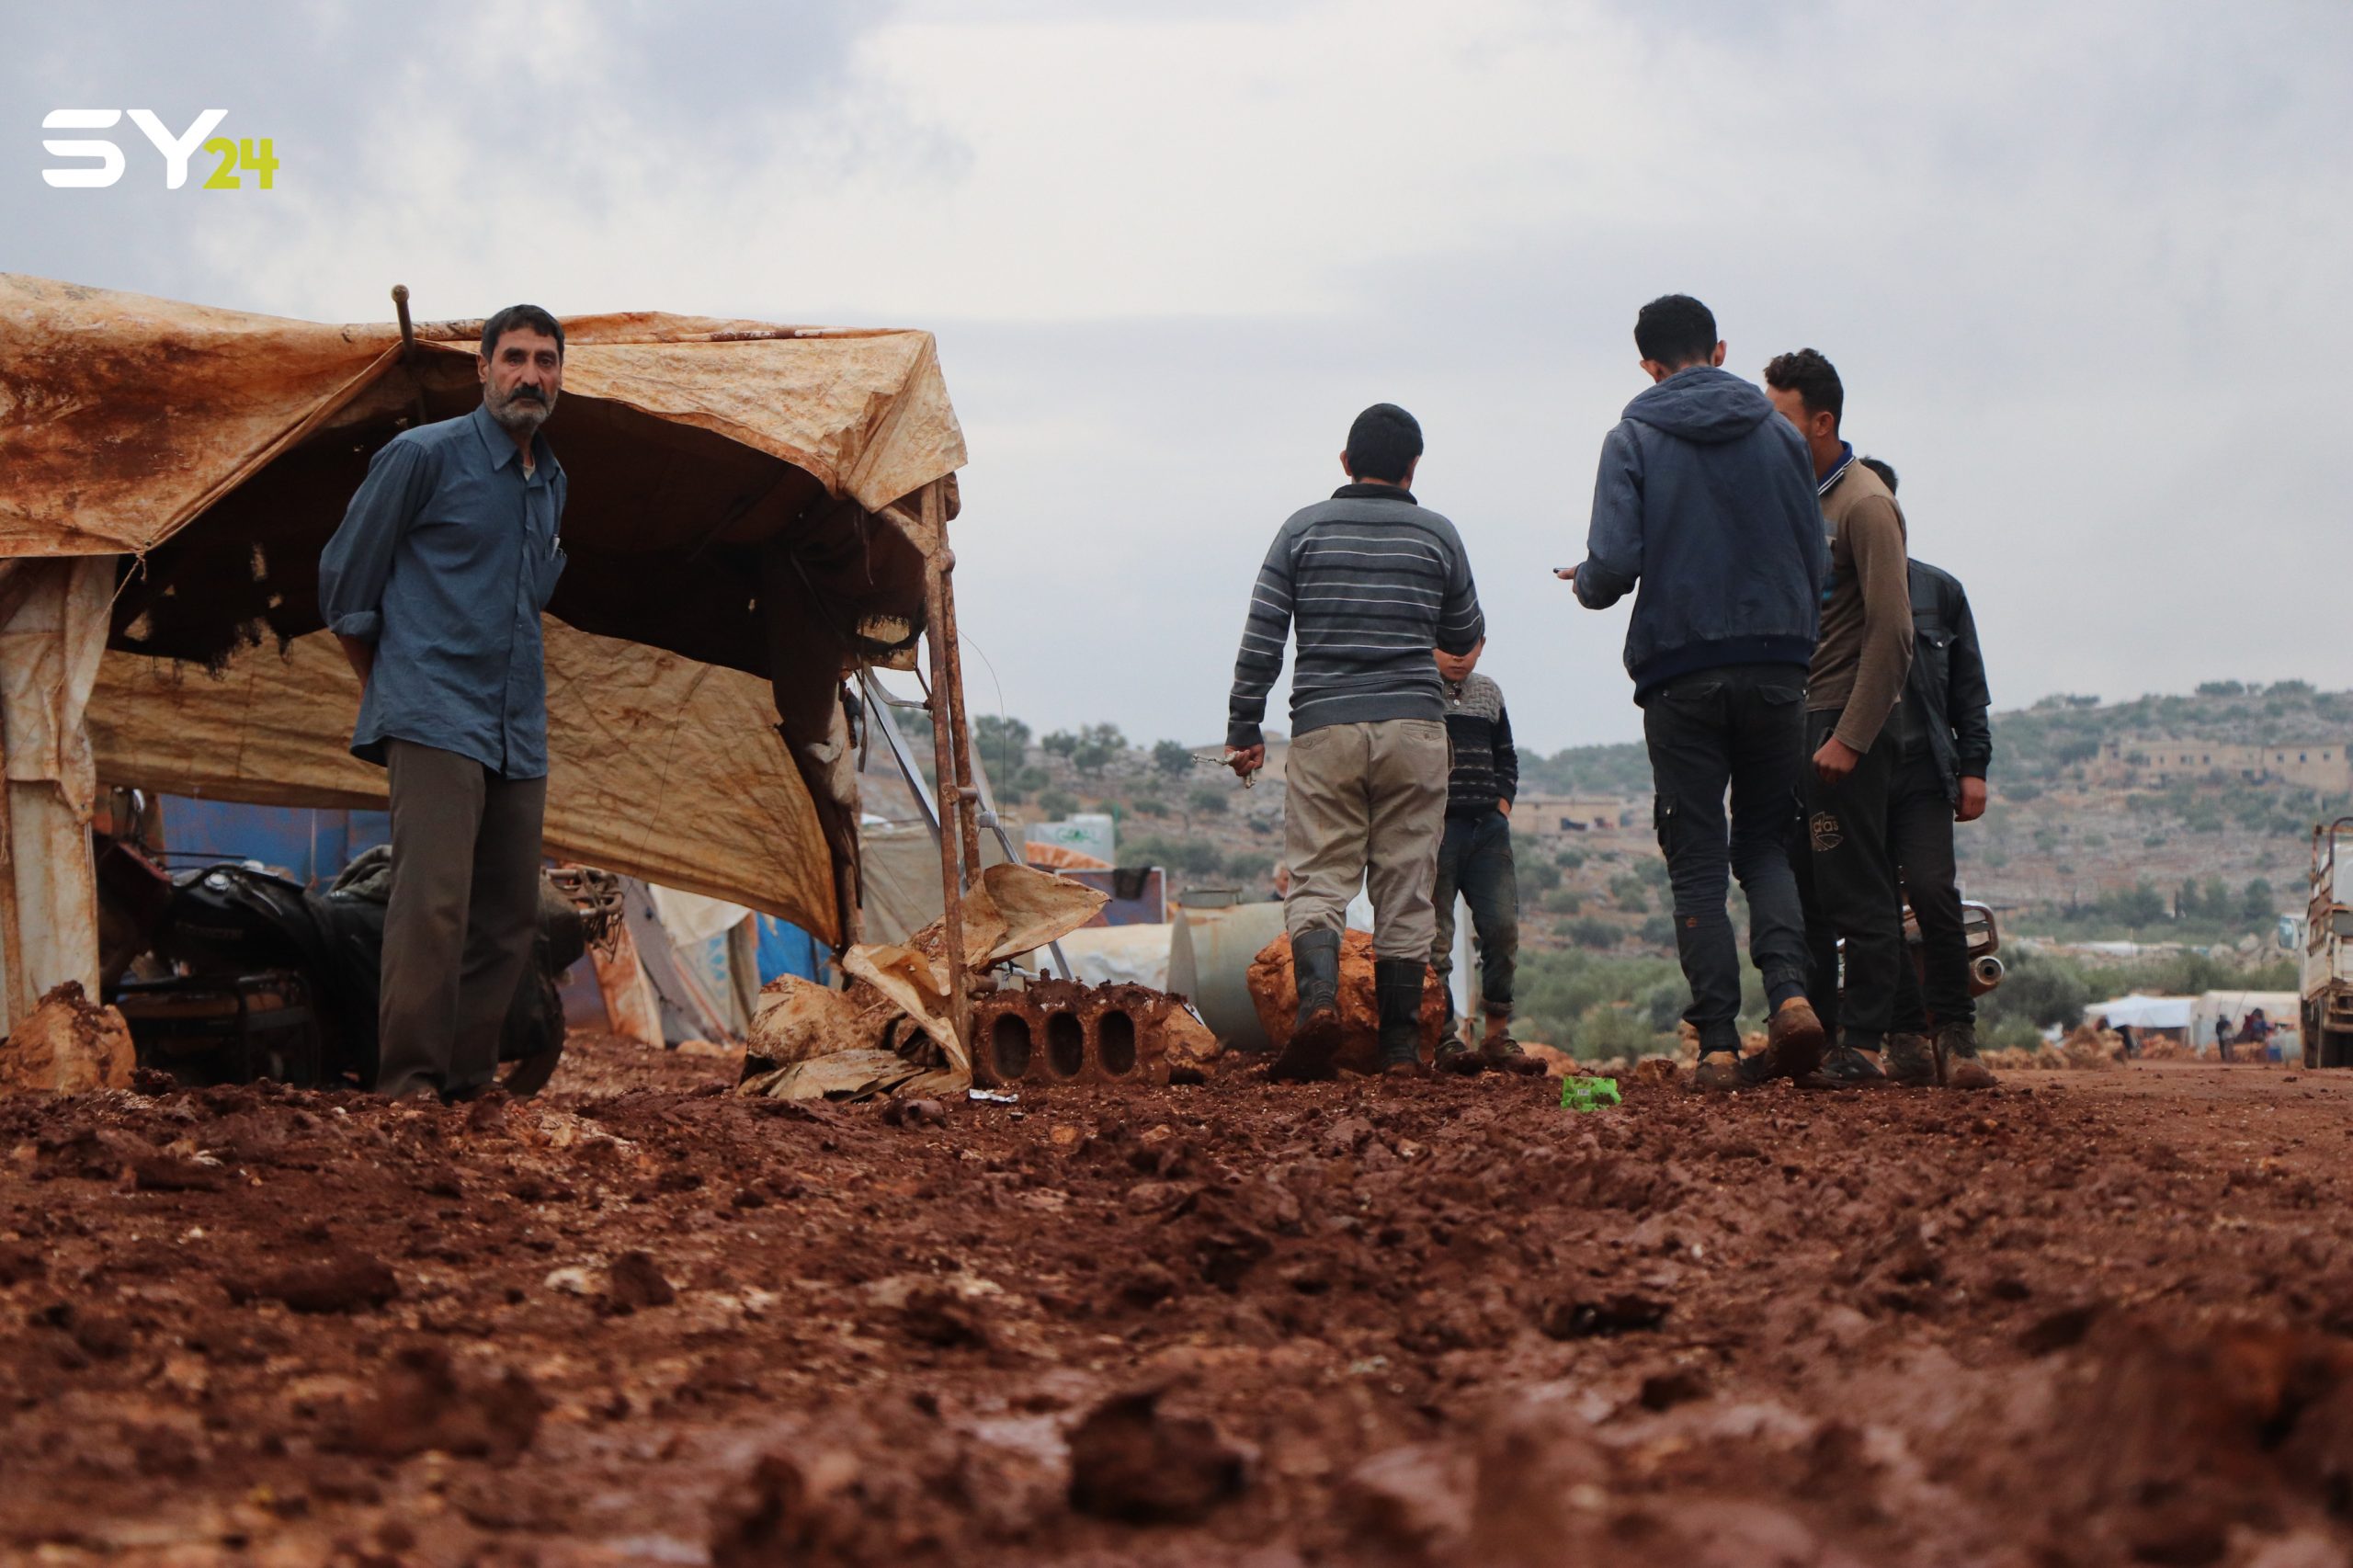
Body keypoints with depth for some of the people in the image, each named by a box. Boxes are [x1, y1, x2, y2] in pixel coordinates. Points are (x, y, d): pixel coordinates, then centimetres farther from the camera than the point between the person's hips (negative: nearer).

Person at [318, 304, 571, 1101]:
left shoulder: (552, 483, 17)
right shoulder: (424, 457, -3)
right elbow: (345, 578, 3)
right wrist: (384, 687, 10)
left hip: (519, 735, 7)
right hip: (436, 721, -7)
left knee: (509, 917, 7)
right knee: (433, 906, -17)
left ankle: (468, 1082, 15)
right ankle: (407, 1085, -17)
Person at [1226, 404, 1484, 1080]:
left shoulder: (1303, 530, 6)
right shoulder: (1437, 534, 6)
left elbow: (1260, 639, 2)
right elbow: (1465, 638, 17)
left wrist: (1243, 730, 8)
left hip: (1322, 727, 0)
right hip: (1413, 728, 0)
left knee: (1316, 878, 1)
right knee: (1405, 887, 5)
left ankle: (1319, 994, -25)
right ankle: (1399, 1044, 3)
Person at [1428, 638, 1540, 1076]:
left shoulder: (1489, 694, 17)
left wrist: (1502, 803, 11)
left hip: (1487, 827, 5)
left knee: (1502, 928, -3)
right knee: (1435, 938, -4)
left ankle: (1497, 1037, 6)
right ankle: (1445, 1042, -1)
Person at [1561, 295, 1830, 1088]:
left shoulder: (1633, 440, -2)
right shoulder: (1779, 434, 6)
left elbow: (1614, 565, -11)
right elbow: (1816, 560, 6)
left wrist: (1584, 584, 11)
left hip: (1679, 677, -2)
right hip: (1776, 671, 2)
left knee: (1697, 861, 3)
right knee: (1765, 843, 13)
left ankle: (1719, 1042, -3)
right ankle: (1789, 988, -12)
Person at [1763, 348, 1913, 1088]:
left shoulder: (1864, 506, -11)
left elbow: (1890, 634, -17)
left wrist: (1848, 739, -19)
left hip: (1842, 722, -9)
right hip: (1794, 721, 9)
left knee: (1857, 894, -6)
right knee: (1800, 894, 10)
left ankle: (1861, 1046, -4)